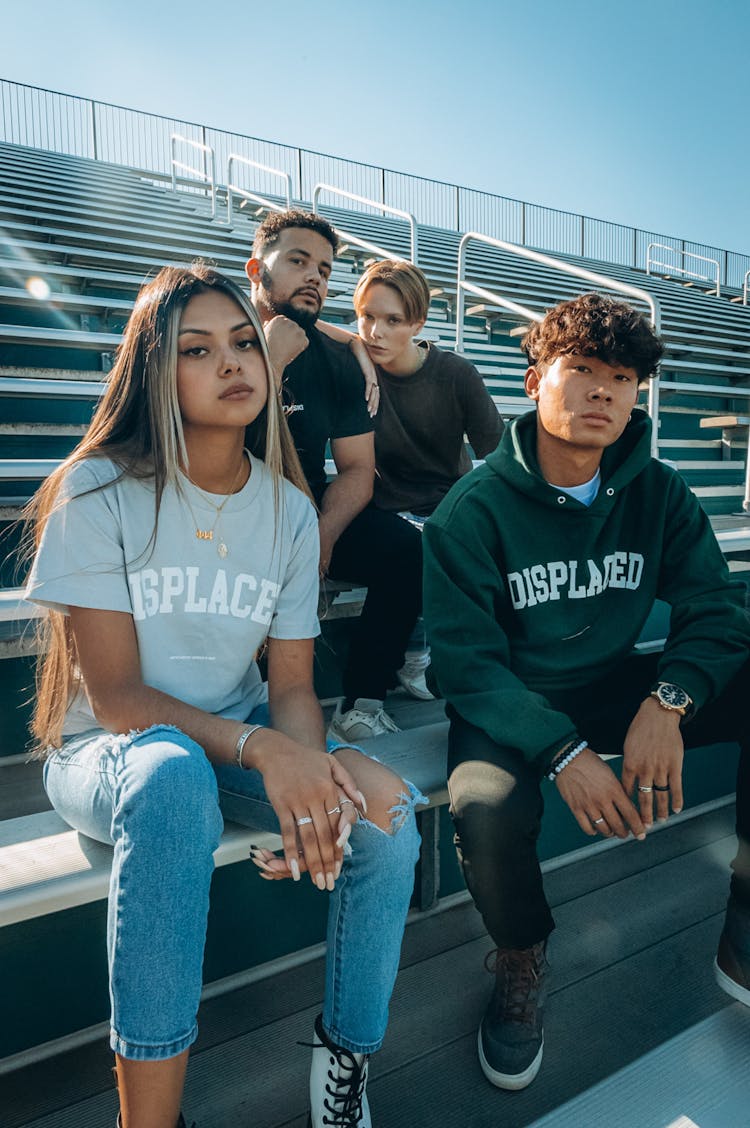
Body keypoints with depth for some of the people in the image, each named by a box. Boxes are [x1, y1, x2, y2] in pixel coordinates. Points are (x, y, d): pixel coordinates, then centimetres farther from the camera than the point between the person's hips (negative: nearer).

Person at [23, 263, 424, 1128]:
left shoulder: (289, 509, 0)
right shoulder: (99, 492, -13)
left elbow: (292, 685, -2)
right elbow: (115, 696, -16)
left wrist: (310, 777, -24)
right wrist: (261, 749, -30)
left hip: (239, 746, 4)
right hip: (105, 753, -3)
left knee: (387, 808, -22)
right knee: (172, 775, -39)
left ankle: (344, 1056, 4)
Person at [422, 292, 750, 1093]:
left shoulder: (658, 495, 0)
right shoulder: (474, 509, -13)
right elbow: (467, 661, -18)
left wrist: (668, 700, -24)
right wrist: (561, 752, -30)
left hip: (615, 690, 4)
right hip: (510, 704, -4)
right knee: (487, 809, -35)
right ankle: (521, 967, 2)